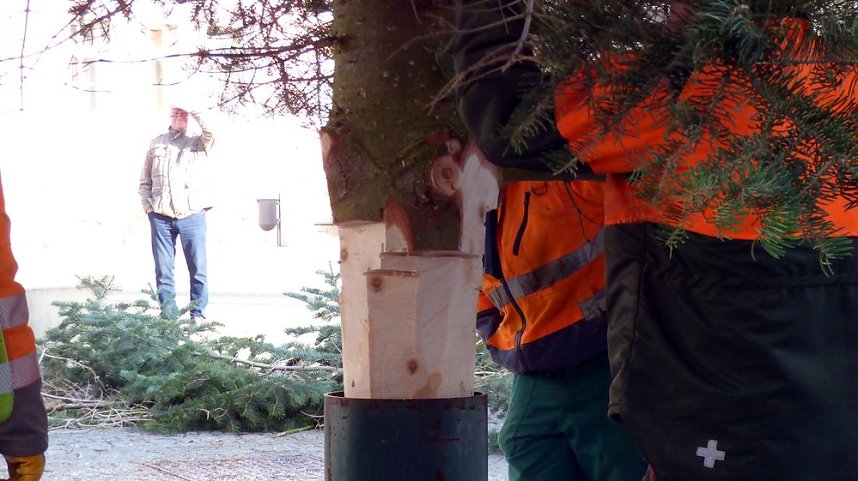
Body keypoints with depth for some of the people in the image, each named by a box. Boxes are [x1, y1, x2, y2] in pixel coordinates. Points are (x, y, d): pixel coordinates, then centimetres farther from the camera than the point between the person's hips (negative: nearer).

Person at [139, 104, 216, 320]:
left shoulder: (199, 143, 10)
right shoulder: (156, 143, 16)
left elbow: (210, 131, -14)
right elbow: (145, 182, 15)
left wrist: (192, 109, -15)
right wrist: (148, 206, 3)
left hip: (192, 215, -2)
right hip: (160, 216, 2)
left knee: (198, 269, -4)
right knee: (163, 271, 1)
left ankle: (198, 315, 1)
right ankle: (167, 315, 6)